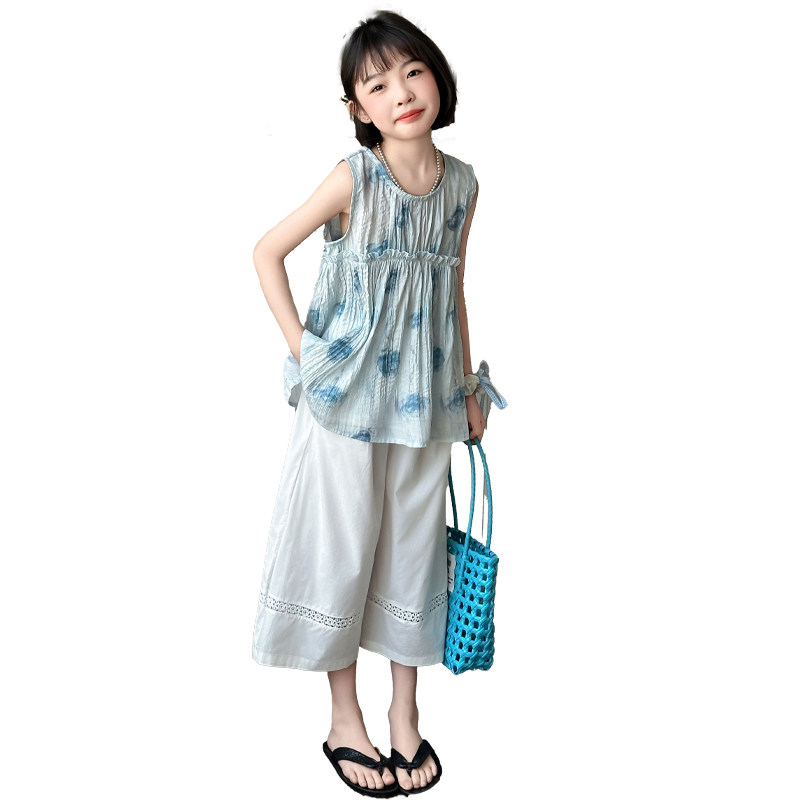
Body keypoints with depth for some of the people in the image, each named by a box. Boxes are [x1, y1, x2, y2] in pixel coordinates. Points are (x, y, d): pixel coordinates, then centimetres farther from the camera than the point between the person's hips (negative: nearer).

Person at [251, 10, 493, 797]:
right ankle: (344, 718, 25)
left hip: (423, 400, 4)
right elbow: (267, 251, -6)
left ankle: (405, 712, 30)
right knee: (342, 547, 6)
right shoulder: (354, 177, -12)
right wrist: (301, 347, -10)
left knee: (414, 544, 12)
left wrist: (467, 389, 13)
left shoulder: (461, 184, 2)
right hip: (346, 395, -4)